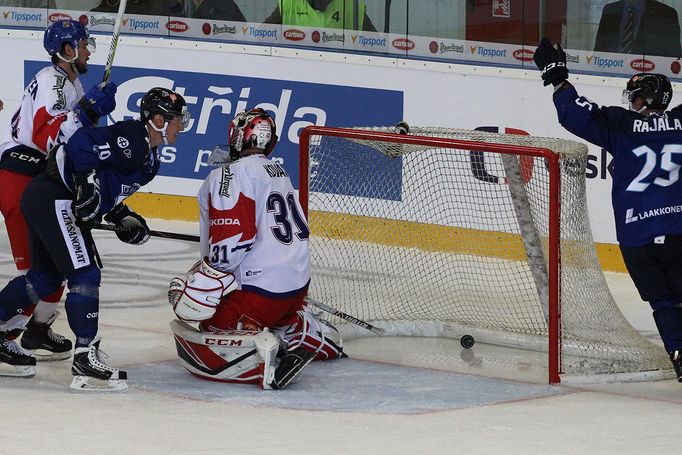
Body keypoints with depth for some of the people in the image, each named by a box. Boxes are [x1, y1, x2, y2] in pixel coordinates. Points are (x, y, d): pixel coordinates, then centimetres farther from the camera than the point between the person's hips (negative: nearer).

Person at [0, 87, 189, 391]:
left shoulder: (148, 157, 15)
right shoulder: (131, 137, -17)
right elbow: (83, 142, -26)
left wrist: (124, 219, 12)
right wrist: (87, 181, -32)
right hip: (55, 199, -11)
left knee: (47, 277, 19)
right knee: (84, 273, -13)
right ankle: (85, 360, -15)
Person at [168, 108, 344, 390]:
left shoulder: (230, 175, -11)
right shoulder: (278, 172, 18)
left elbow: (231, 241, -22)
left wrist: (202, 284, -19)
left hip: (259, 288, -9)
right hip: (298, 281, 9)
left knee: (195, 349, -13)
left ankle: (261, 353, -31)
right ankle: (321, 339, 34)